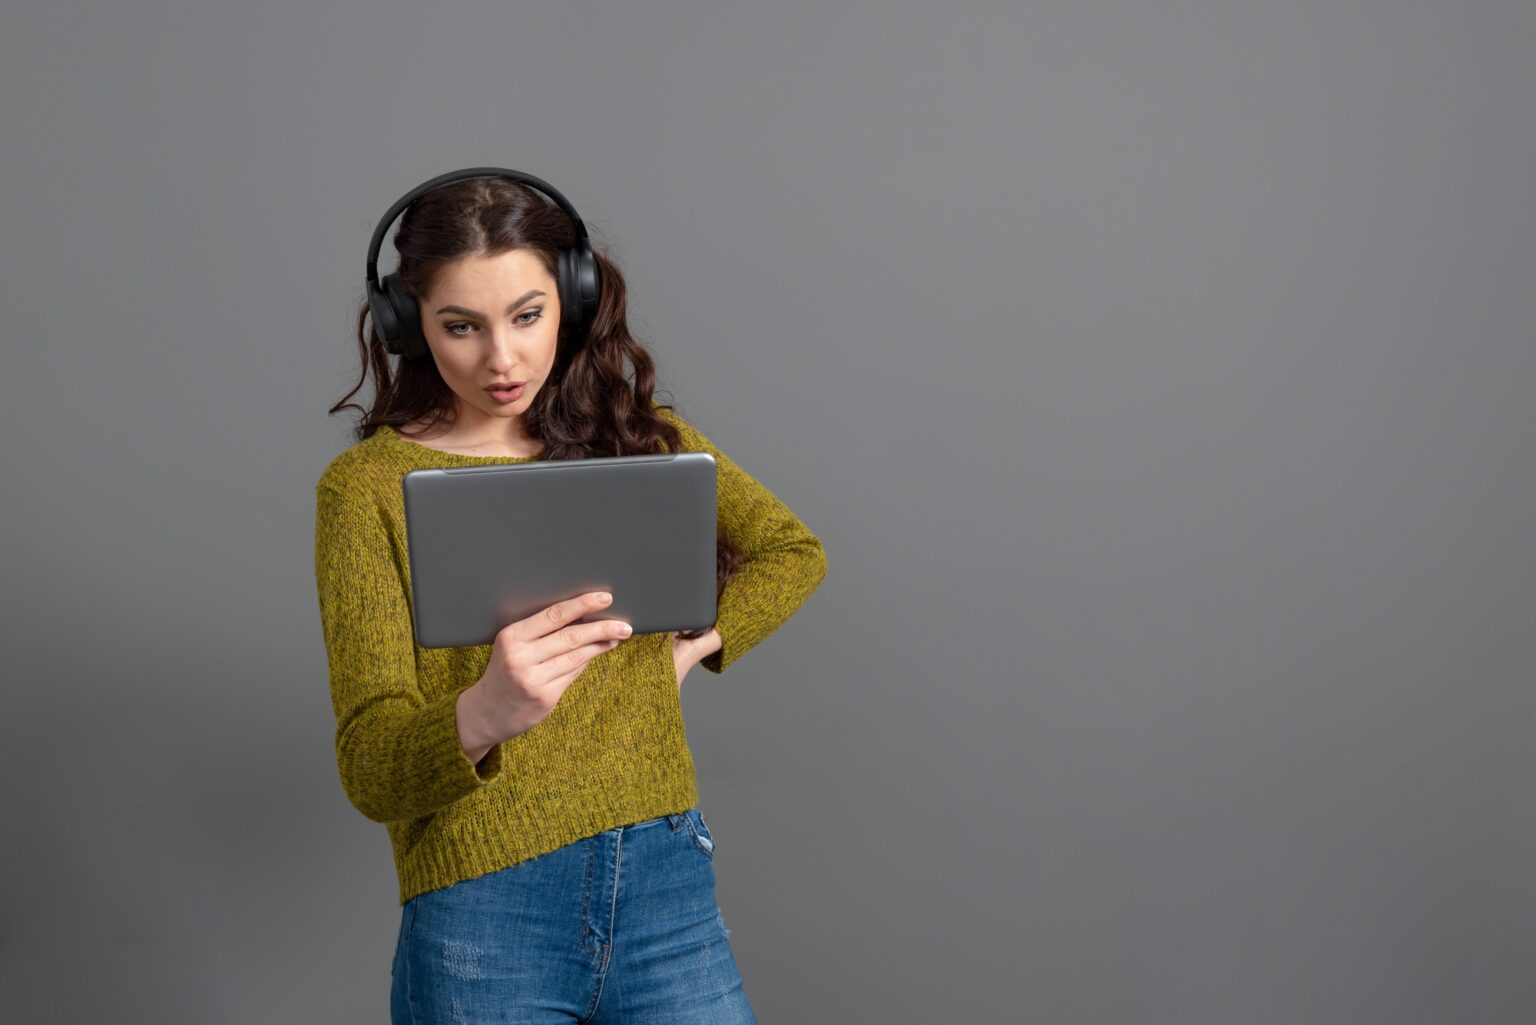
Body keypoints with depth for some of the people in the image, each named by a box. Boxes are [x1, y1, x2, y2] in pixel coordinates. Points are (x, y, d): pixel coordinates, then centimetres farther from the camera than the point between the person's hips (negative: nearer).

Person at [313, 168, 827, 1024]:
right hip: (485, 920, -3)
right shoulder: (367, 487, -5)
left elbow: (793, 552, 19)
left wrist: (691, 648, 3)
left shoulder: (635, 434, 7)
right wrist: (480, 718, -34)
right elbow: (370, 773, -13)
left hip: (669, 888, 3)